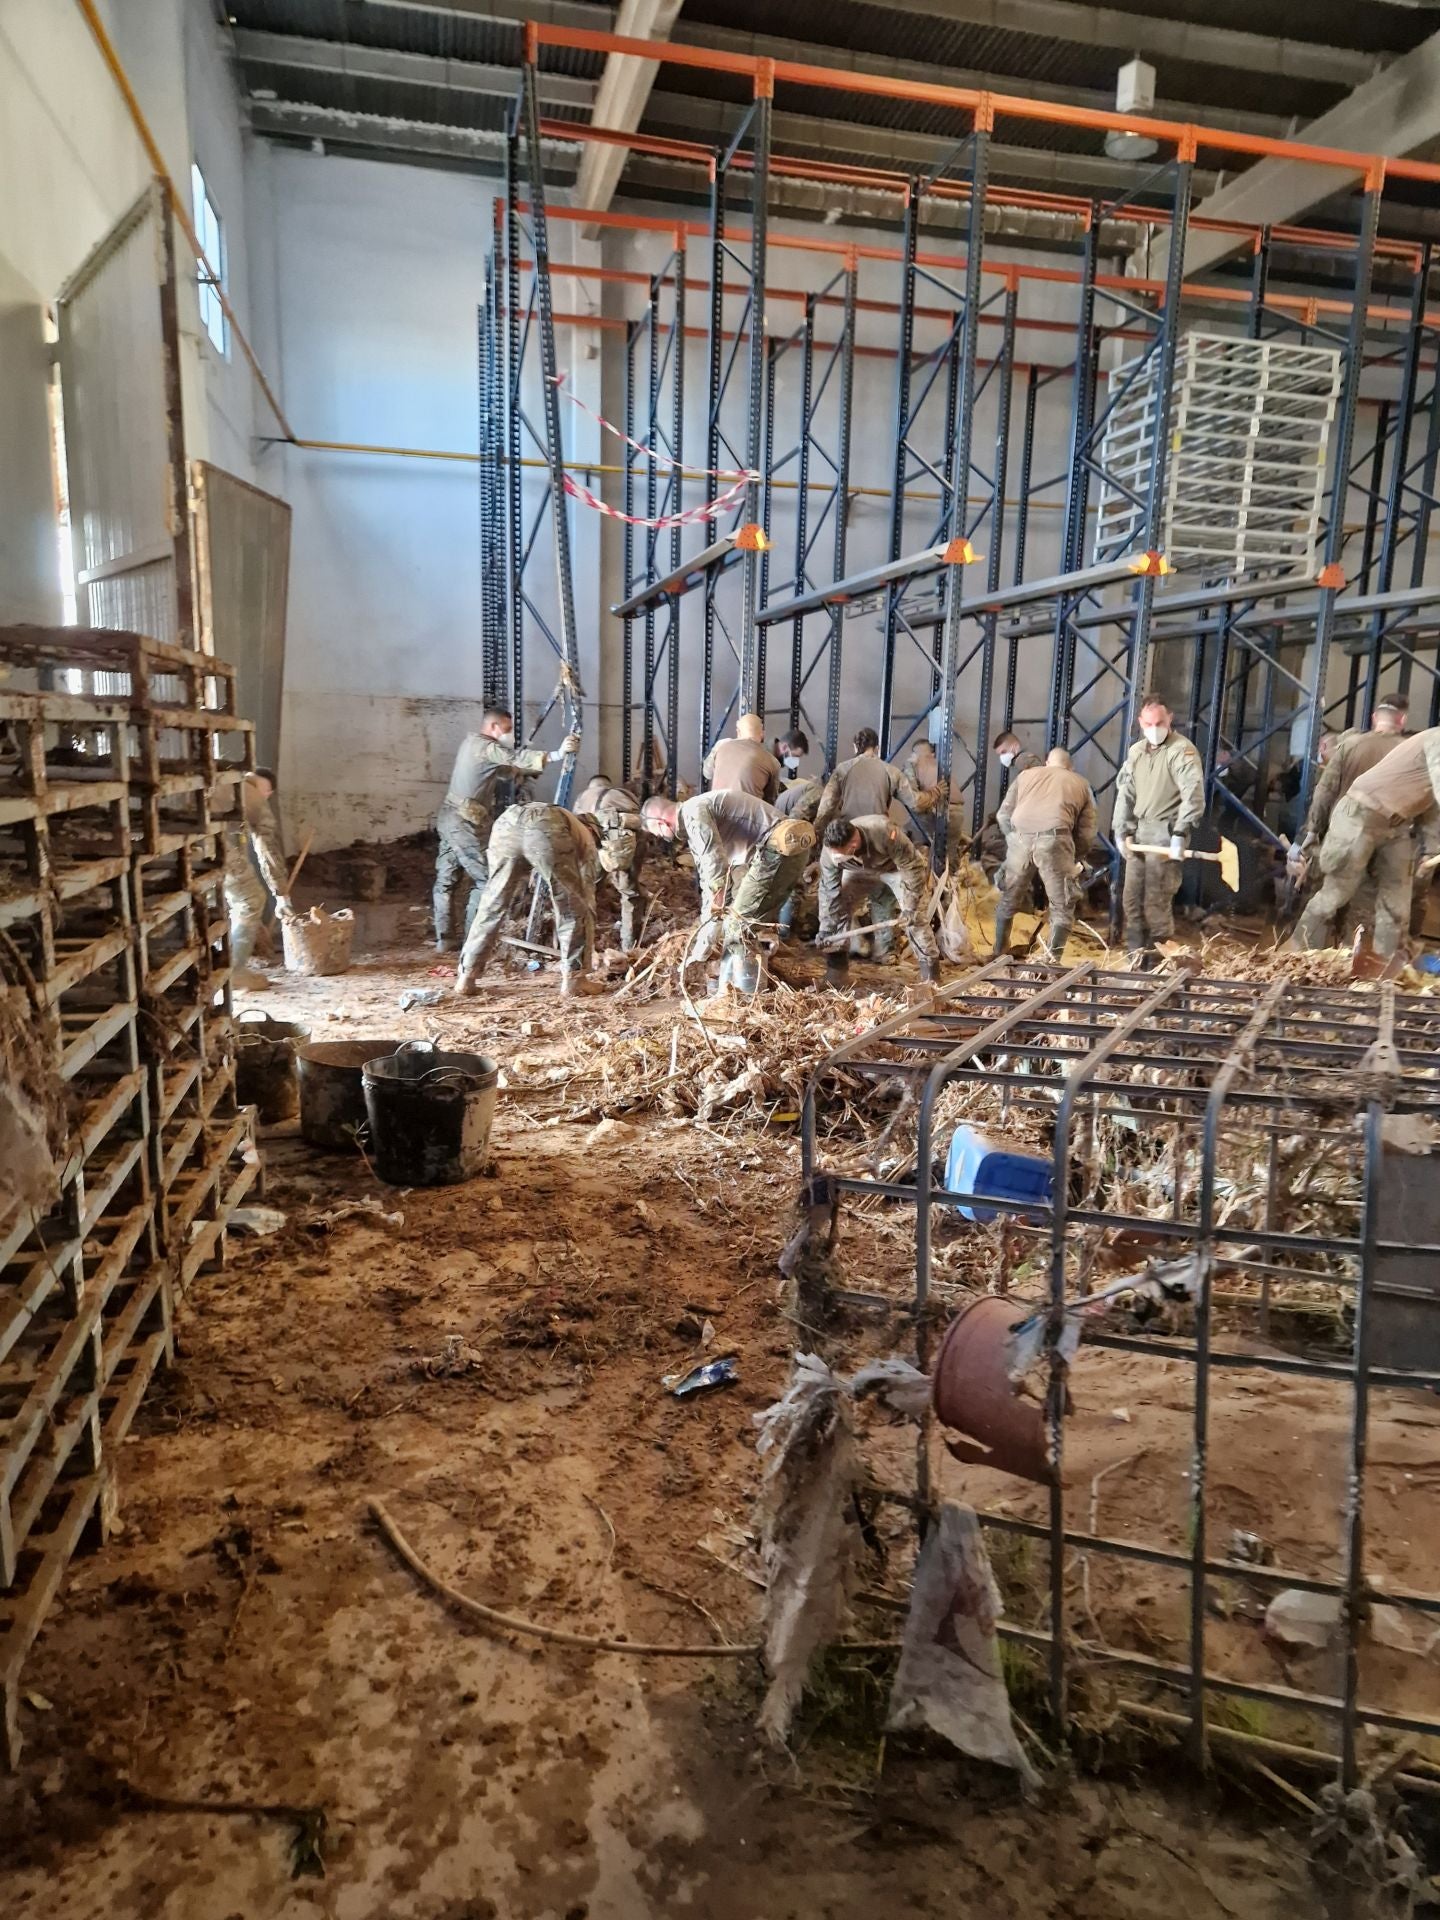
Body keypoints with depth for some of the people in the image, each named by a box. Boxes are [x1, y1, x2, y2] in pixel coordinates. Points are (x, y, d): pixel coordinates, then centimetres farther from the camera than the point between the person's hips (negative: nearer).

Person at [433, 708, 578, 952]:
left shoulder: (472, 742, 17)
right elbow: (516, 757, -29)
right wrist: (557, 754, -39)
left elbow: (506, 766, 20)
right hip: (465, 823, -10)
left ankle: (444, 939, 12)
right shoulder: (486, 746, -13)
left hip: (449, 819, 10)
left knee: (446, 880, 9)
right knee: (487, 879, -3)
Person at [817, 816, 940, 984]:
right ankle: (837, 961, 7)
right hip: (861, 870, 4)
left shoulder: (883, 832, -43)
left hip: (898, 867, -4)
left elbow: (913, 866, -32)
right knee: (839, 907, -8)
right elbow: (829, 891, -18)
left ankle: (930, 966, -5)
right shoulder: (829, 852, -30)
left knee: (912, 916, -16)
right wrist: (826, 929, -16)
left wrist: (910, 907, -30)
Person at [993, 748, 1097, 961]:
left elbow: (1003, 815, 21)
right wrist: (1075, 860, 32)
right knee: (1062, 907, 12)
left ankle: (999, 955, 27)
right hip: (1054, 839, -2)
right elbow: (1086, 833, 18)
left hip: (1020, 836, 2)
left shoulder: (1026, 774, 30)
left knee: (1009, 900, 19)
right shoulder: (1081, 784, 27)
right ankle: (1053, 961, 8)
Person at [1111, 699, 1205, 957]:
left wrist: (1180, 833, -25)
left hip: (1165, 831, -7)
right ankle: (1135, 953, 18)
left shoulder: (1182, 750, -10)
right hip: (1139, 830, 7)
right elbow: (1124, 793, 16)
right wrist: (1121, 831, 8)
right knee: (1132, 897, 9)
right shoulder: (1136, 751, 13)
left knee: (1157, 899, -9)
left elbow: (1194, 794, -19)